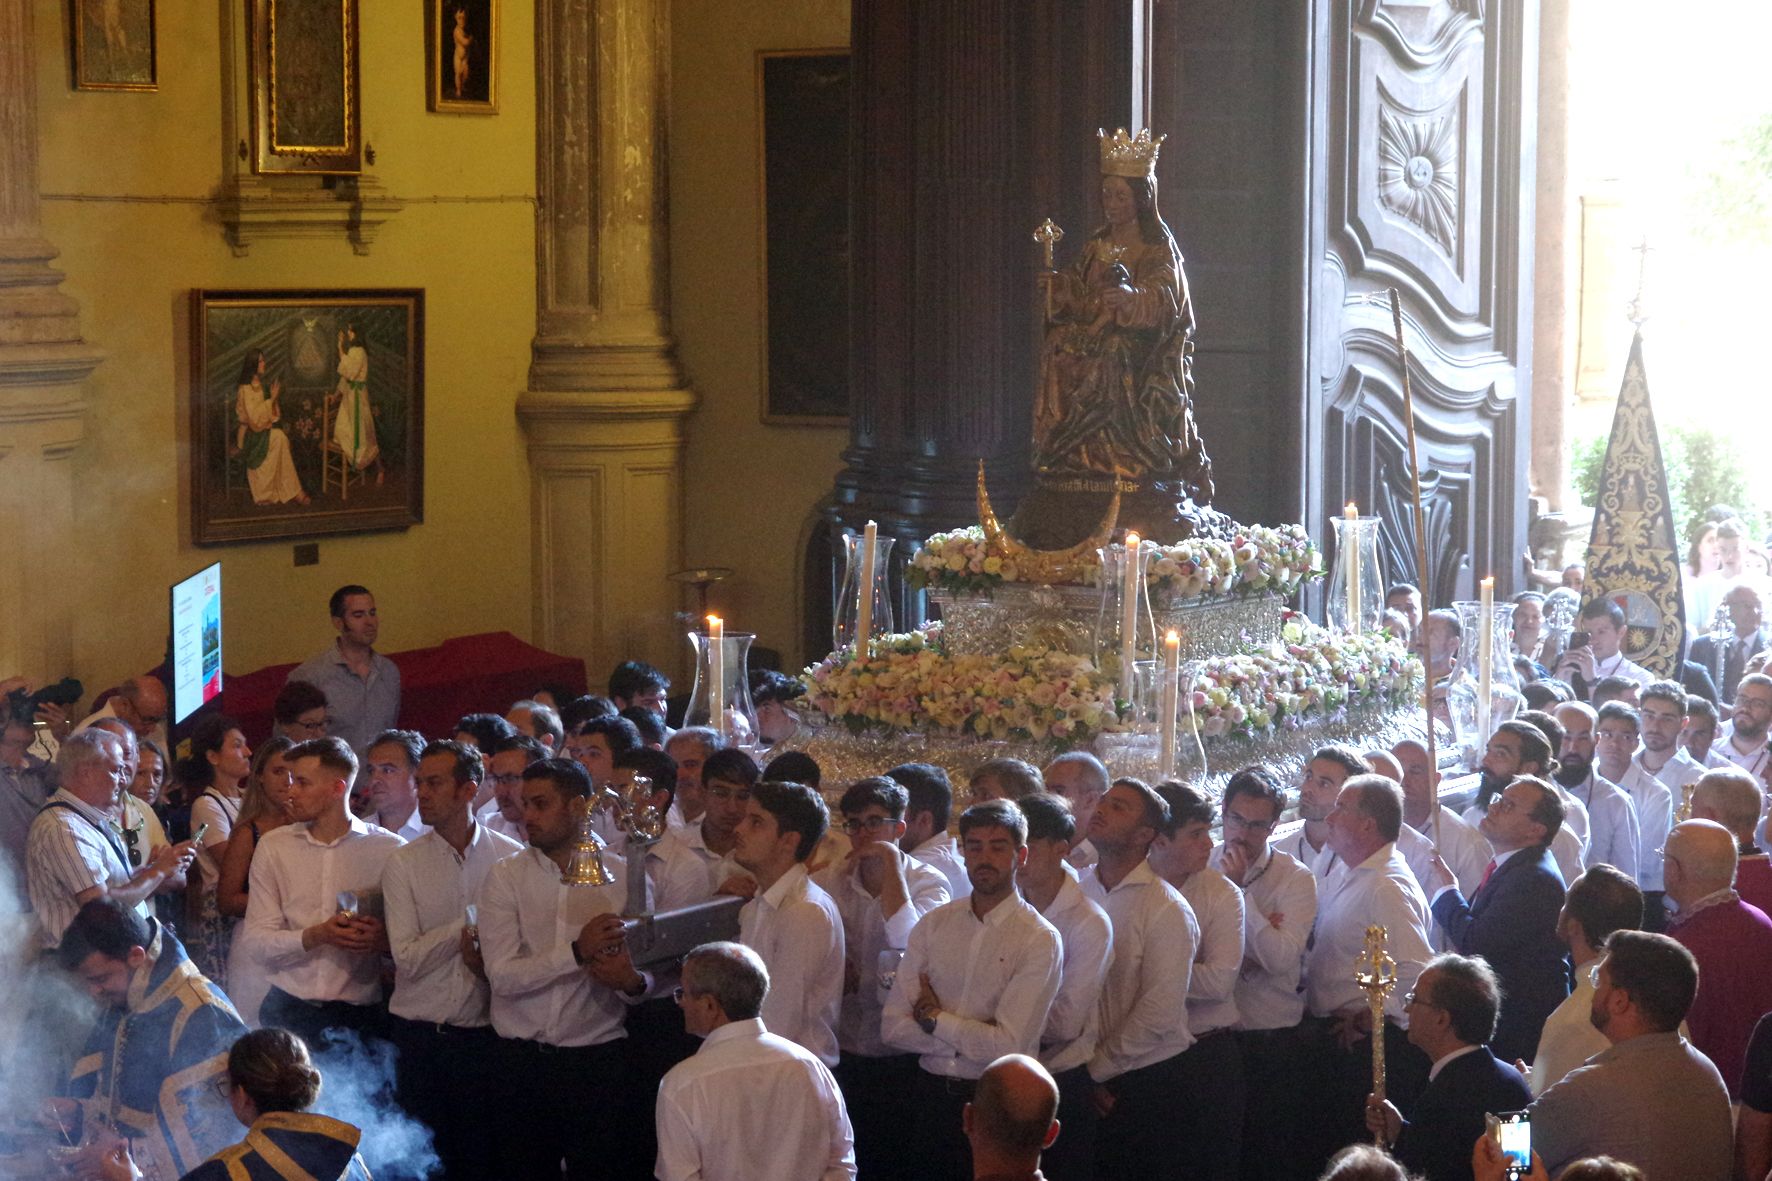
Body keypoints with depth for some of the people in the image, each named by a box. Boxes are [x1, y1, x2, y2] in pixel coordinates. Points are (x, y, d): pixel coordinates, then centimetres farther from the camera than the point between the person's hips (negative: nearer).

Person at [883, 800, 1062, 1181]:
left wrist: (934, 1019, -7)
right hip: (931, 1095, 4)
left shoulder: (1039, 940, -9)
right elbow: (893, 1027, -3)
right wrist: (970, 1041, -12)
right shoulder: (933, 924, 4)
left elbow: (1008, 1046, -17)